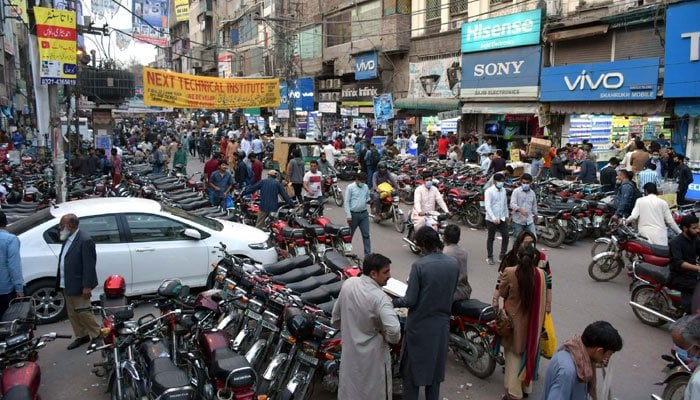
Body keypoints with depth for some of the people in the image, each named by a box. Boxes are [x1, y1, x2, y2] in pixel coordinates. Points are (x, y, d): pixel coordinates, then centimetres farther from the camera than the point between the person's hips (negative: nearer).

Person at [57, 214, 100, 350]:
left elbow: (89, 265, -20)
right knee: (72, 314, 16)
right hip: (66, 285, 9)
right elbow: (64, 261, 12)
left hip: (78, 286, -9)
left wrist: (87, 286, -21)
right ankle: (81, 336, 29)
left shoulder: (85, 241, -19)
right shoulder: (67, 239, 8)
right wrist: (61, 282, 11)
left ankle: (96, 334, 20)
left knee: (83, 313, 1)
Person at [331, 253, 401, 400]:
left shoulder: (348, 284, -8)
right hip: (371, 356, -5)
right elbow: (394, 330, -38)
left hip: (349, 351, 6)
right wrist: (392, 339, -16)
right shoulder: (380, 298, -26)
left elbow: (336, 319, 3)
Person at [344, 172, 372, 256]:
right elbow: (347, 202, -8)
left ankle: (368, 253, 4)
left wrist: (369, 200, -7)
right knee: (349, 234, 11)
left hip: (364, 214, 4)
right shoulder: (350, 187, -7)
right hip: (353, 214, -4)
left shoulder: (366, 187, 8)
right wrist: (348, 215, -14)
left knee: (366, 234, 1)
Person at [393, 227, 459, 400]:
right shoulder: (454, 264, -5)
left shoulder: (419, 266, -21)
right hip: (442, 324, 5)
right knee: (435, 369, 20)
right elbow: (451, 293, 8)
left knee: (412, 370, 12)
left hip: (419, 326, -5)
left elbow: (410, 301, -18)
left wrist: (392, 302, -1)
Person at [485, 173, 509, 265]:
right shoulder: (489, 191, -13)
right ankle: (489, 257, 18)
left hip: (502, 218, 5)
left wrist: (506, 215, 17)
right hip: (491, 219, -5)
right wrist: (494, 218, -28)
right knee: (491, 238, 6)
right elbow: (487, 206, -21)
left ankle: (502, 255, 15)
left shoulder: (503, 190, 7)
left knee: (505, 236, 1)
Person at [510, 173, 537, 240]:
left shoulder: (532, 193, 10)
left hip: (529, 220, 4)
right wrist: (520, 210, -34)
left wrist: (535, 215, 30)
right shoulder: (516, 191, -6)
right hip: (518, 220, -4)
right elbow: (512, 204, -18)